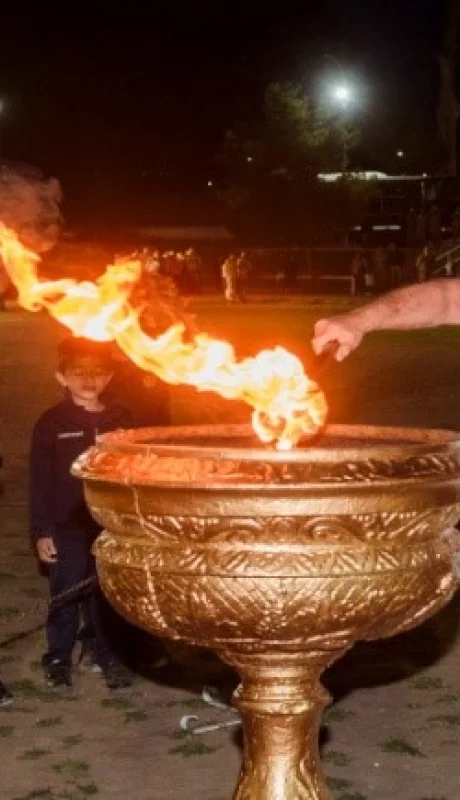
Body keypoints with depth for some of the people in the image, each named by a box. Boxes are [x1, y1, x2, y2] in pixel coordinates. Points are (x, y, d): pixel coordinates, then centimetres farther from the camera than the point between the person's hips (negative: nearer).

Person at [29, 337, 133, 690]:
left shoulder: (120, 419, 2)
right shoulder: (52, 423, -5)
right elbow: (40, 481, -3)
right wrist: (42, 531, -6)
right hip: (68, 525, -2)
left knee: (106, 593, 11)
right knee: (66, 595, 6)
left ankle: (101, 648, 29)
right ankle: (58, 657, 21)